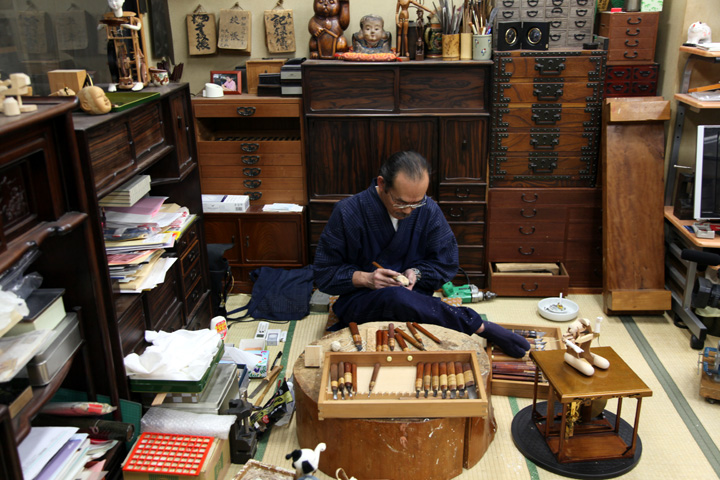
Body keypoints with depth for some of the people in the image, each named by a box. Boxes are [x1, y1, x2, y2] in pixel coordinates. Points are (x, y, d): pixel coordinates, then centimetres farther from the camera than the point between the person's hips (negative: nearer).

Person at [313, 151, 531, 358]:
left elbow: (447, 263, 7)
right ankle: (481, 326, -28)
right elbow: (323, 273, -6)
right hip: (357, 301, -2)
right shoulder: (347, 213, -11)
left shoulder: (429, 210, -2)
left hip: (412, 295, 3)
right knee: (396, 297, -39)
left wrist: (417, 273, -13)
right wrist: (365, 278, -22)